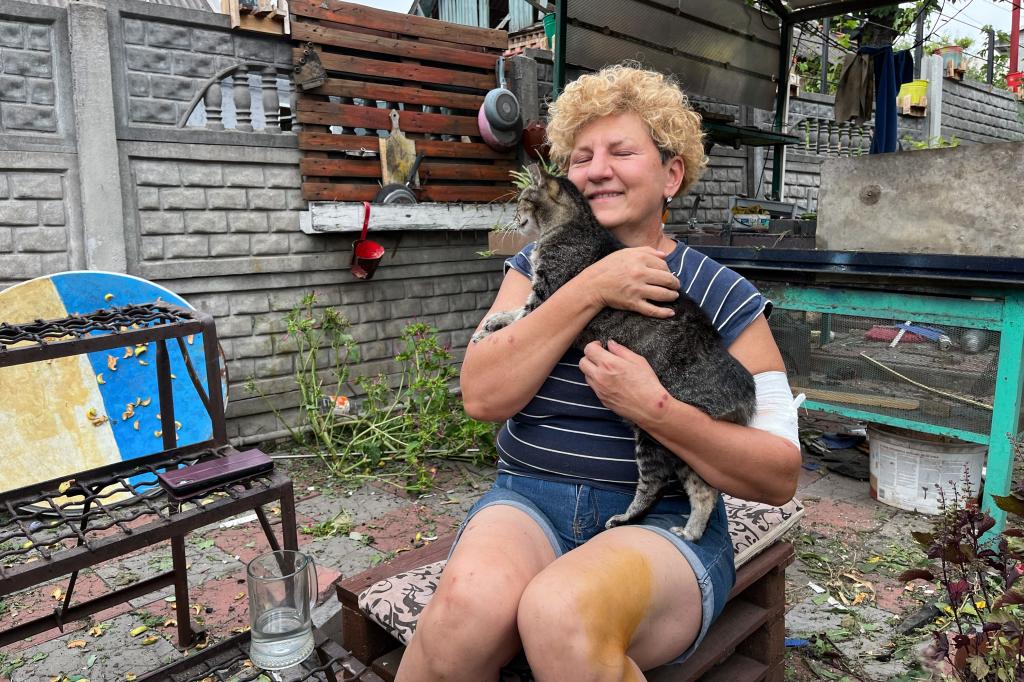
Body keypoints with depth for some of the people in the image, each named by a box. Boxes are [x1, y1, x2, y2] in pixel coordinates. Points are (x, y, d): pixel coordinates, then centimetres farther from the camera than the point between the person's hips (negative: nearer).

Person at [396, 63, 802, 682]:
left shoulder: (725, 299, 1)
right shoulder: (538, 265, 10)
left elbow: (781, 477, -3)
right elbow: (482, 396, -6)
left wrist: (654, 409, -18)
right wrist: (588, 290, -14)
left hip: (663, 521, -2)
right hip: (530, 502, 3)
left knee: (561, 613, -35)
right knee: (470, 603, -31)